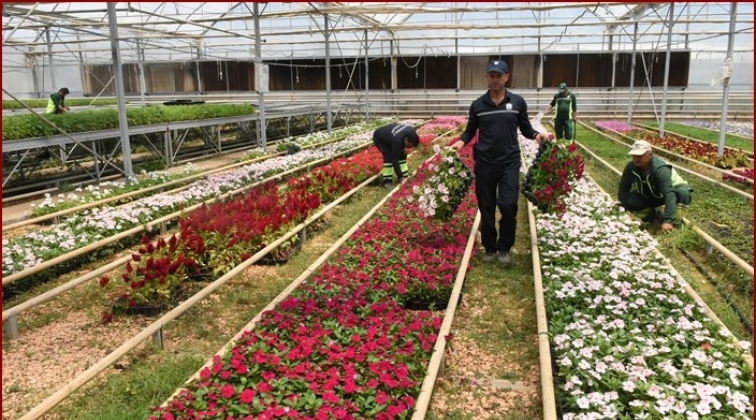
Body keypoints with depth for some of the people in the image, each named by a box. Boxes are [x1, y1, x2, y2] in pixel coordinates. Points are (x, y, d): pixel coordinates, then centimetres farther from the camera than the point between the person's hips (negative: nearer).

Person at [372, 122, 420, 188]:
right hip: (379, 138, -8)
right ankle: (386, 180, -14)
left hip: (389, 135, 8)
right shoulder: (397, 140, -42)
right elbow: (394, 160, -38)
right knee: (389, 156, -24)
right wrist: (400, 176, -34)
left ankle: (404, 175, 11)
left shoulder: (411, 131, -22)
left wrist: (403, 148, -8)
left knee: (402, 154, 0)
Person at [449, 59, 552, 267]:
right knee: (486, 208, 7)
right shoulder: (478, 104, 3)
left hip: (510, 162, -1)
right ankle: (490, 247, 24)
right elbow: (470, 131, 11)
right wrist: (462, 141, -8)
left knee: (508, 205, -11)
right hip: (485, 163, 1)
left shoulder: (517, 102, 2)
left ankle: (504, 248, 9)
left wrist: (536, 134, -10)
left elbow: (525, 128, 10)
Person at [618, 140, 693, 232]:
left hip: (669, 190, -4)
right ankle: (649, 210, 4)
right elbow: (623, 189, -11)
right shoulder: (631, 166, -22)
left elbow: (669, 193, -45)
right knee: (629, 200, -27)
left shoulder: (660, 169, -36)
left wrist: (667, 220, -53)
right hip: (647, 196, 4)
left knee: (682, 194, -37)